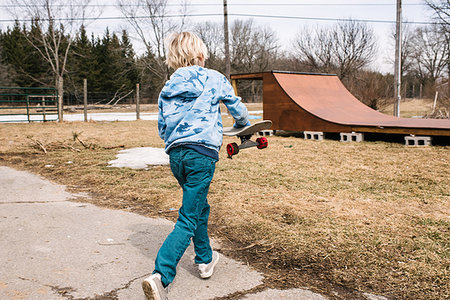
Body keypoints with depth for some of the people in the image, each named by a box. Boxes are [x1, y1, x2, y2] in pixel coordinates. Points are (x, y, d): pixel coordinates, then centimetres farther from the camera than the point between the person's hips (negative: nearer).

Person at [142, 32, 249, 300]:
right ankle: (160, 276, -17)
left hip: (175, 154, 6)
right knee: (188, 220, -5)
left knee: (200, 207, 25)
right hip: (202, 153, -5)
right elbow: (237, 107, 17)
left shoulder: (168, 88, 15)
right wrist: (243, 126, 37)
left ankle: (205, 260, 40)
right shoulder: (214, 79, 5)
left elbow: (162, 128, 16)